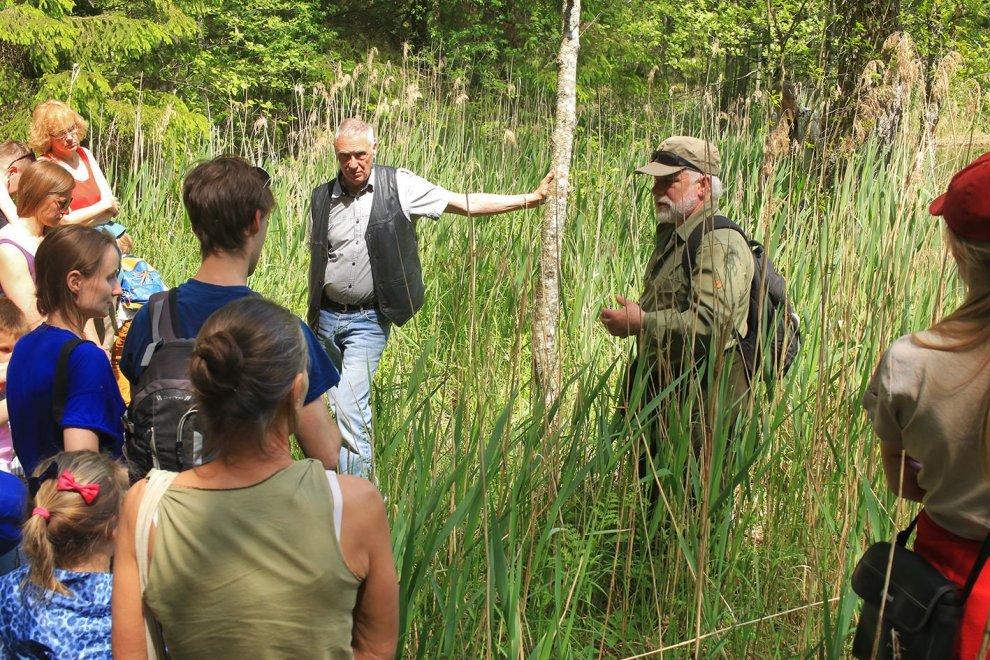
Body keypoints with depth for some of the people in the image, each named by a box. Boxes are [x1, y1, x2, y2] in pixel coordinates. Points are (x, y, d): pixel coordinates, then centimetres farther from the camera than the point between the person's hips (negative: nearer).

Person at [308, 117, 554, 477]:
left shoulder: (398, 185, -5)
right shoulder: (322, 198, 4)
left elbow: (464, 203, -6)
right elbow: (316, 260, 13)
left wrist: (527, 200, -12)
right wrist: (312, 318, 14)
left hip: (369, 321, -4)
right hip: (327, 317, 4)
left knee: (348, 407, -15)